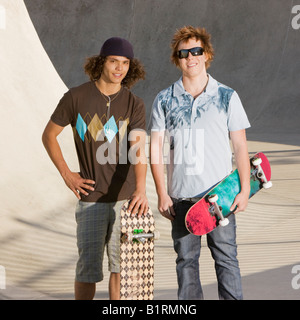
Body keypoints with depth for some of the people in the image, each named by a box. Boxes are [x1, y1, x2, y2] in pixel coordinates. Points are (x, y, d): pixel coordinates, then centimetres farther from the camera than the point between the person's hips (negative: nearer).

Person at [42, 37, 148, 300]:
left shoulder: (134, 104, -1)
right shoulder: (76, 98, -2)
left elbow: (138, 149, -16)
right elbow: (49, 135, 9)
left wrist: (141, 189, -33)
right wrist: (66, 174, 0)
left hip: (126, 198, 1)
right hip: (91, 197, -1)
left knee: (121, 266, 8)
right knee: (88, 268, 0)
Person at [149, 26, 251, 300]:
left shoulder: (227, 96, 3)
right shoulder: (165, 100, 5)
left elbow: (240, 146, 4)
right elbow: (156, 148, 5)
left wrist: (244, 189, -2)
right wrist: (162, 194, -1)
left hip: (220, 194, -1)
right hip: (181, 196, 2)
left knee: (226, 257, 1)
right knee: (186, 259, 8)